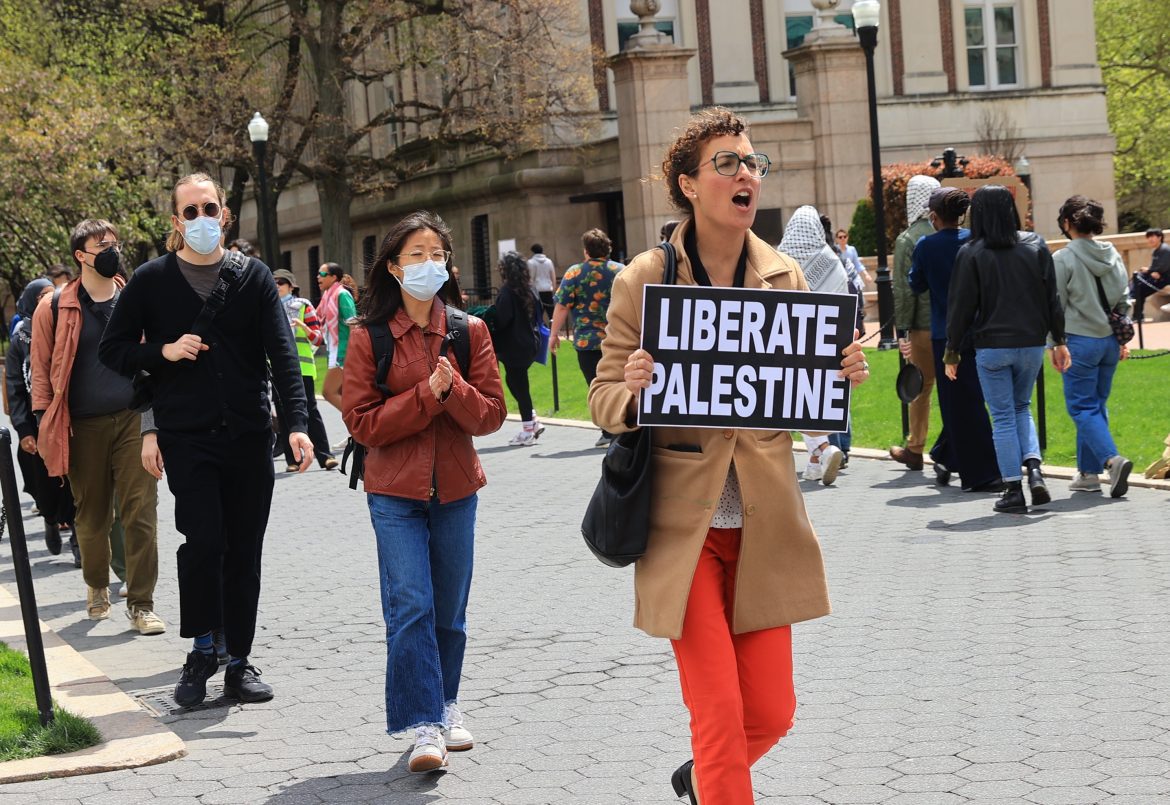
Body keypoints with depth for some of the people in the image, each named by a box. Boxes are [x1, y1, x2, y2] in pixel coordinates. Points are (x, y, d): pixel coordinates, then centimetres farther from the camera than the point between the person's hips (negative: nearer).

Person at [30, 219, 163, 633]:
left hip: (133, 419, 1)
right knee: (91, 516, 10)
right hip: (83, 427, 0)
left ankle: (141, 604, -2)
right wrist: (46, 428, 2)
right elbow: (40, 369, 6)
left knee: (140, 513, -7)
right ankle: (97, 586, 34)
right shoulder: (55, 308, 2)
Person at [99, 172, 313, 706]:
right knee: (203, 538, -15)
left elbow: (283, 353, -3)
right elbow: (112, 350, 8)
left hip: (249, 436, 2)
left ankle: (238, 662, 16)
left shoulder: (253, 276, 5)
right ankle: (202, 648, 5)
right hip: (186, 437, -2)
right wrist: (164, 351, -11)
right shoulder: (153, 279, 3)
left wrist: (297, 422, -16)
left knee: (244, 550, 5)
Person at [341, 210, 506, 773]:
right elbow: (361, 422, -9)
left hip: (455, 489, 2)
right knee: (410, 607, -12)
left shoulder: (470, 331, 2)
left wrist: (454, 389, -20)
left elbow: (491, 415, -1)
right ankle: (423, 725, -9)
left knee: (449, 610, 12)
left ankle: (446, 704, 31)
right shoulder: (369, 336, -3)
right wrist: (427, 395, -17)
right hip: (394, 491, -2)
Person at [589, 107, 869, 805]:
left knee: (771, 713, 8)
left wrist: (841, 376, -8)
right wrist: (632, 389, -23)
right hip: (686, 523, -3)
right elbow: (605, 402, 0)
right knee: (719, 716, -6)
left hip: (764, 525, 4)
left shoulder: (785, 276, 5)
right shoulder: (644, 280, -5)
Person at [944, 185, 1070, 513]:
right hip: (1031, 344, 3)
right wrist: (1059, 342, 10)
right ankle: (1034, 468, -1)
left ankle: (1013, 490, 2)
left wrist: (952, 351, 2)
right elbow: (1052, 298, 3)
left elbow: (961, 306, -6)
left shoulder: (971, 254, -8)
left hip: (991, 347, -3)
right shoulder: (1036, 245, 1)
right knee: (1021, 407, 21)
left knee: (1003, 417, 5)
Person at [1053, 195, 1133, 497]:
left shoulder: (1063, 259, -12)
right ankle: (1089, 472, 18)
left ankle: (1112, 459, -21)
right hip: (1109, 341, 6)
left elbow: (1056, 306, -9)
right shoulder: (1113, 255, 5)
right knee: (1097, 405, 14)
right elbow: (1123, 300, 10)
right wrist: (1123, 340, 16)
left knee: (1082, 407, -1)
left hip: (1080, 340, -6)